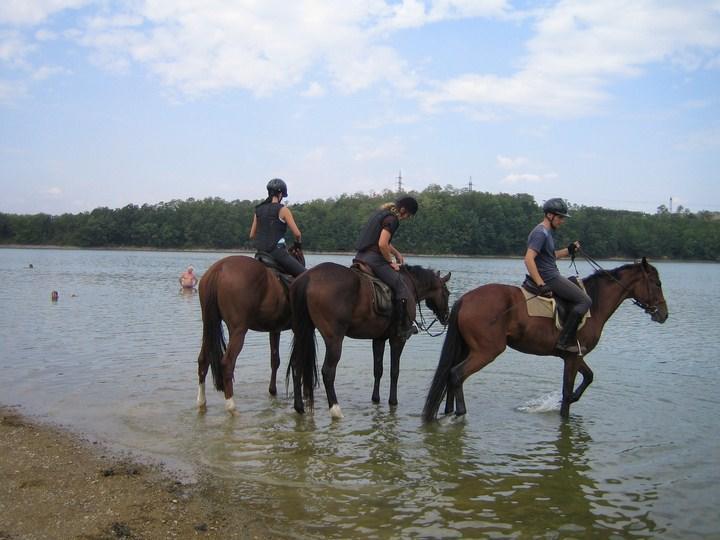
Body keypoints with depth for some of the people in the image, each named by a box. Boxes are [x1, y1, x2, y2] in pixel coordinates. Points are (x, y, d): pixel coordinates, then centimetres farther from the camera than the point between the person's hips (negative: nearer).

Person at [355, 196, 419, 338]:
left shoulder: (382, 213, 18)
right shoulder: (392, 219, -12)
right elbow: (382, 244, -21)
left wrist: (397, 253, 24)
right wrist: (390, 261, -7)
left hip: (361, 256, 10)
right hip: (374, 259, -10)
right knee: (401, 288, -4)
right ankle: (404, 327, -1)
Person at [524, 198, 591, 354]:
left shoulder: (547, 232, 17)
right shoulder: (541, 233, -16)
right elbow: (528, 259, -26)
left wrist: (568, 250, 14)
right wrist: (541, 284, -29)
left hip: (552, 277, 11)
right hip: (549, 278, -11)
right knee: (584, 300, -13)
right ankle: (565, 341, -16)